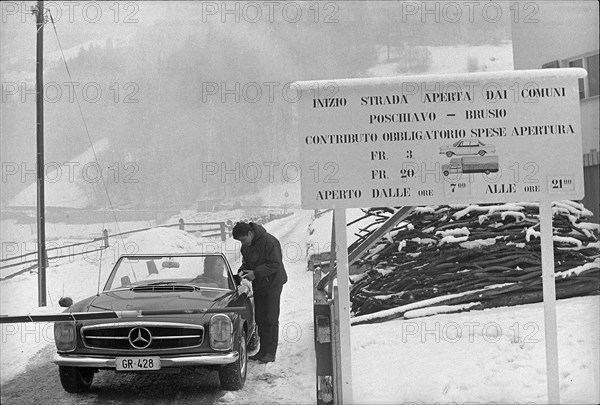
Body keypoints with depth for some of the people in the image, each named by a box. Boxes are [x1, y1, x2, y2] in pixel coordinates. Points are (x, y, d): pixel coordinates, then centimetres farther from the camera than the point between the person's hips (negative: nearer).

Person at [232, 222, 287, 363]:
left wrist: (255, 273, -26)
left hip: (272, 284, -7)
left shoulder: (269, 242, -22)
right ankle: (263, 350, 16)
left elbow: (275, 265, -23)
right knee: (260, 319, 9)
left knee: (271, 319, -5)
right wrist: (242, 270, -5)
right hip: (258, 285, 7)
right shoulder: (246, 245, 3)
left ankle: (271, 353, 0)